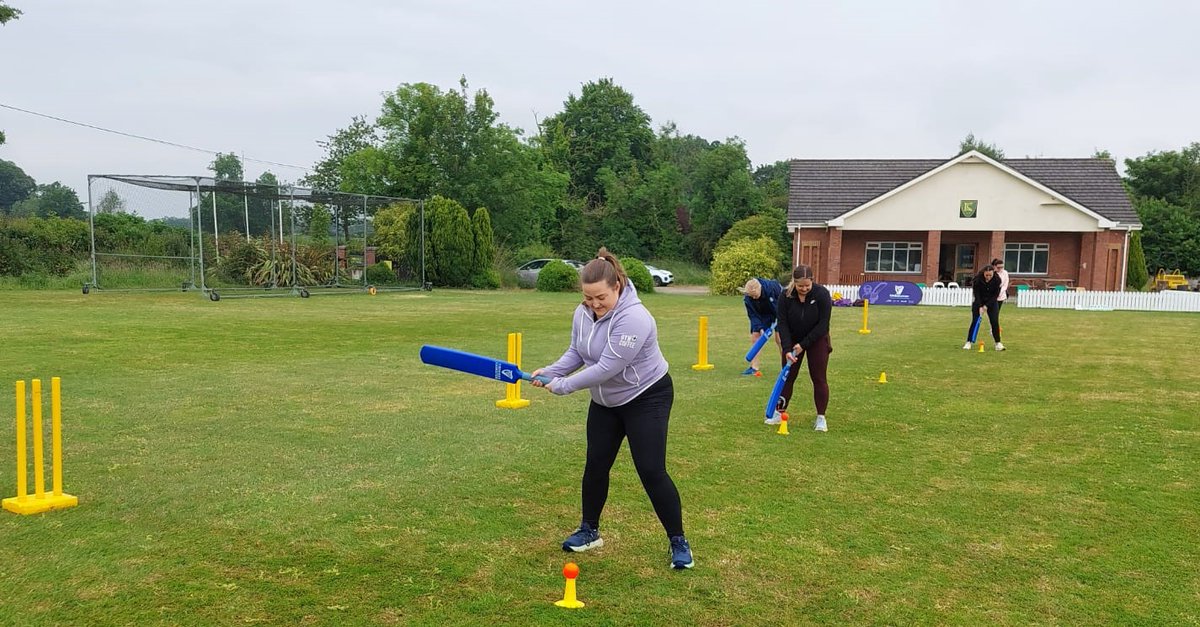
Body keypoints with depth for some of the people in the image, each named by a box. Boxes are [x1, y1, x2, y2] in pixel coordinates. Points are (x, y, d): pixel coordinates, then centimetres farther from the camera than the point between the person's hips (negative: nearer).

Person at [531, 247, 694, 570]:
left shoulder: (633, 318, -32)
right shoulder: (583, 314, -7)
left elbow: (607, 368, -33)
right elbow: (576, 353, 4)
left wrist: (561, 386, -26)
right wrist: (551, 371, -16)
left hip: (647, 398, -7)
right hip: (605, 401, 7)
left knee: (651, 471, -9)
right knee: (595, 465, 10)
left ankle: (678, 542, 5)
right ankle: (589, 531, 29)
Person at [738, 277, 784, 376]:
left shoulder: (773, 286, -35)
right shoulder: (747, 298, -25)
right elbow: (753, 315, -17)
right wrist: (760, 328, -30)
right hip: (762, 315, 3)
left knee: (779, 338, -9)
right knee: (754, 337, -3)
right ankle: (754, 368, 3)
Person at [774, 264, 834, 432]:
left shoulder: (822, 294, -24)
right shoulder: (786, 296, -18)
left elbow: (823, 324, -22)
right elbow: (782, 324, -17)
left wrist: (804, 344, -23)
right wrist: (787, 349, -26)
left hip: (816, 340, -2)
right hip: (793, 340, 2)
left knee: (819, 378, -3)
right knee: (787, 376, 4)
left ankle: (821, 418, 3)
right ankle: (779, 412, 13)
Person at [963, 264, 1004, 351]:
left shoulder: (997, 279, -21)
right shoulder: (977, 278, -24)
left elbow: (996, 294, -14)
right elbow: (976, 293, -17)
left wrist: (987, 305, -18)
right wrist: (980, 306, -22)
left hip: (992, 302, 1)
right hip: (978, 301, -1)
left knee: (995, 321, -7)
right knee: (975, 321, -6)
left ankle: (998, 343, -1)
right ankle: (969, 342, 0)